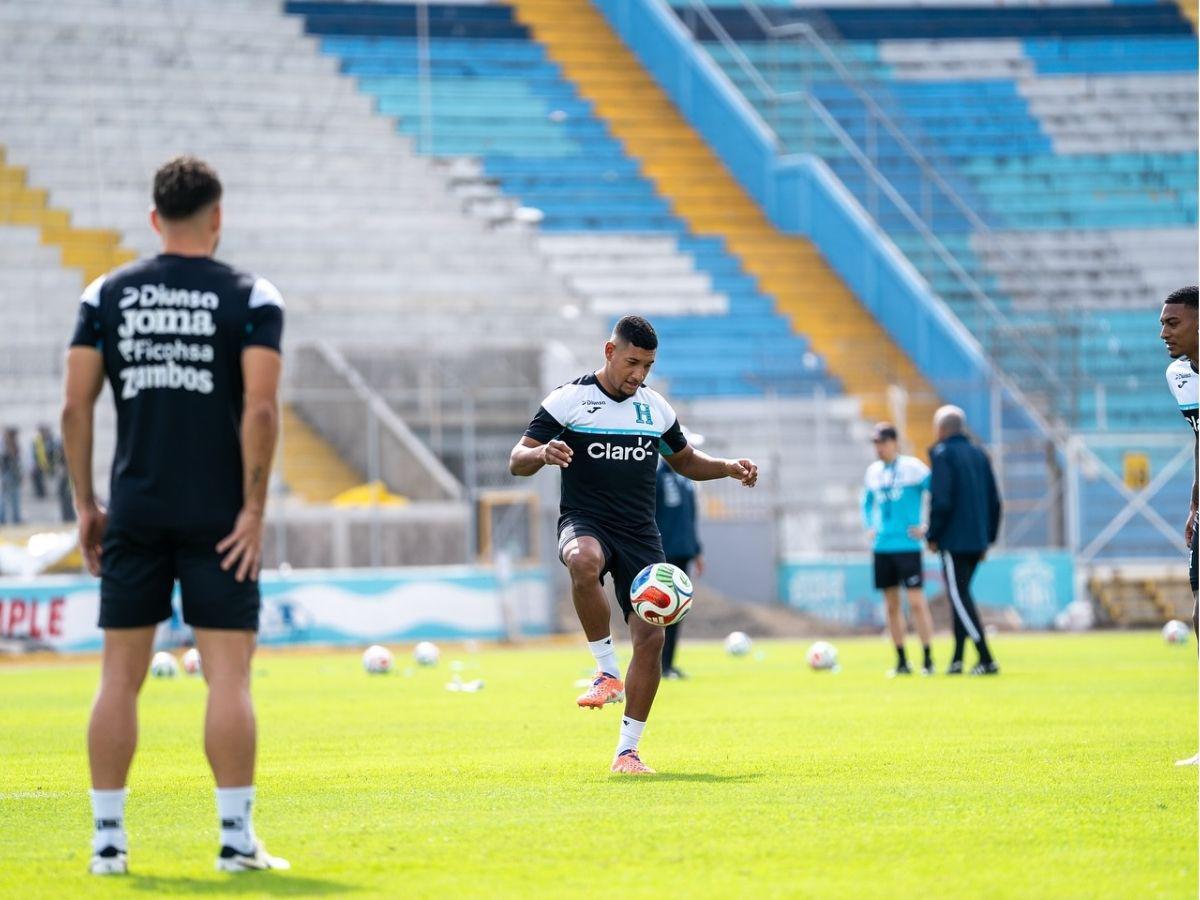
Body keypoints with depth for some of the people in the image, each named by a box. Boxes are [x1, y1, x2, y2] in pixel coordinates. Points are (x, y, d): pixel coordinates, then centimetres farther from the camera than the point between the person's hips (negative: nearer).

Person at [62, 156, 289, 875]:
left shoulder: (106, 295, 6)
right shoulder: (251, 298, -2)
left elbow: (76, 405, 3)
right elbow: (261, 408, -12)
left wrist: (86, 505, 10)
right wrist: (254, 509, -7)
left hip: (133, 512, 3)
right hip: (219, 516, -3)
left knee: (120, 677, 7)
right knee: (229, 677, 0)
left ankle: (109, 840, 8)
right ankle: (237, 837, -2)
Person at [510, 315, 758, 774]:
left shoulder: (655, 407, 12)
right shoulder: (568, 399, -1)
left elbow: (685, 461, 27)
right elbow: (516, 461, -3)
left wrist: (729, 467, 9)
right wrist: (542, 453, -27)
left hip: (640, 533, 4)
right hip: (585, 523, -4)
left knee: (651, 636, -8)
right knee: (584, 561, -41)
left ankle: (627, 750, 5)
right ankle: (608, 672, -25)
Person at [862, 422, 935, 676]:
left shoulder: (913, 467, -7)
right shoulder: (873, 471, 11)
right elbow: (867, 502, 28)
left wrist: (928, 529, -10)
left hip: (907, 546, -6)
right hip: (881, 547, 6)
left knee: (916, 602, -9)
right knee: (891, 605, 6)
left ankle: (928, 660, -4)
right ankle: (901, 662, 12)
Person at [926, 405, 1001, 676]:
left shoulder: (942, 454, -8)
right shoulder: (979, 455, 13)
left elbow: (941, 501, -16)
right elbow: (994, 500, 13)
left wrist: (932, 536, -5)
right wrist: (988, 537, 17)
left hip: (953, 540, -7)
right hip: (977, 540, 7)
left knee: (959, 597, -5)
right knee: (960, 595, 16)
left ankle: (986, 660, -13)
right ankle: (957, 659, 15)